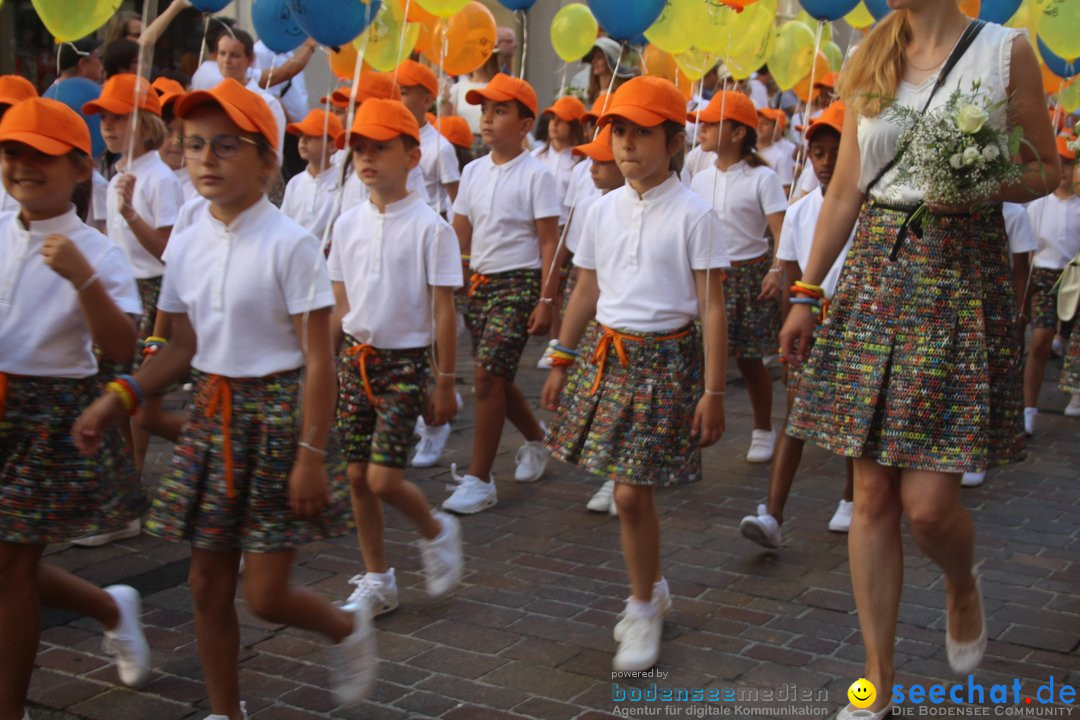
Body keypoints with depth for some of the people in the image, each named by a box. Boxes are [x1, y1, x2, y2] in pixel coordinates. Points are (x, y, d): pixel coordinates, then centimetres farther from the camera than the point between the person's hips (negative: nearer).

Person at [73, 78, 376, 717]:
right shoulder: (188, 241, 4)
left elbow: (318, 361, -14)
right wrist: (118, 399, 1)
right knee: (209, 585, 12)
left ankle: (350, 627, 30)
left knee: (267, 594, -2)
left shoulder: (290, 244, -15)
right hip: (212, 410, 6)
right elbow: (186, 346, 12)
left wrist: (311, 455, -17)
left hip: (277, 412, -6)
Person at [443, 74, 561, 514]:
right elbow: (459, 236, 12)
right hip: (479, 282, 7)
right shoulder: (473, 171, 8)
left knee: (488, 376, -13)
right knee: (496, 378, 13)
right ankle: (536, 442, 38)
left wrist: (546, 300, -14)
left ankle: (479, 479, -5)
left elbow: (549, 242, -10)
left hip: (519, 283, -6)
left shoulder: (535, 175, -8)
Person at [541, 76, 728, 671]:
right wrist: (562, 363, 17)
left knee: (630, 492, -6)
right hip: (608, 353, 5)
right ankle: (653, 590, 32)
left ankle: (643, 609, 14)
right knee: (629, 489, 10)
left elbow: (711, 308, -9)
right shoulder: (603, 210, 7)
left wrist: (713, 391, -11)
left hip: (666, 357, -5)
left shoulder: (692, 214, -8)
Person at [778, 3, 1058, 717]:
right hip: (875, 271, 4)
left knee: (928, 502, -8)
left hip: (962, 273, -3)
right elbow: (845, 189, 12)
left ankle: (964, 586, 29)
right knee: (873, 496, 4)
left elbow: (1047, 170, 5)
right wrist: (807, 293, 10)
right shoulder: (870, 63, 11)